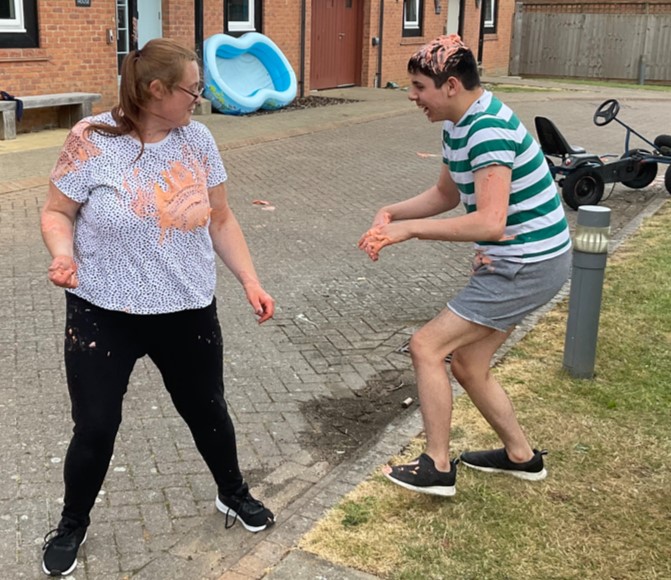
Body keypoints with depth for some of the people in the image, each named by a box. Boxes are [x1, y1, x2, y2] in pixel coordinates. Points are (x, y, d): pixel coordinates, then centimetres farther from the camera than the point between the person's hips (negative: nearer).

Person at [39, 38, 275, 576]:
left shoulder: (198, 138, -3)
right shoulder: (92, 140, -14)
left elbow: (221, 220, 5)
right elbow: (57, 213, -5)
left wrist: (251, 281, -1)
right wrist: (62, 253, -26)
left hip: (189, 311, 3)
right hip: (103, 313, -3)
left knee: (207, 411, 17)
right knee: (94, 428, 6)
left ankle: (234, 494, 44)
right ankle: (72, 525, 34)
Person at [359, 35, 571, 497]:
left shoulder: (489, 129, -25)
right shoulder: (459, 124, 6)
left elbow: (490, 222, -33)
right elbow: (447, 194, 18)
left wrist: (410, 229, -26)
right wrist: (390, 213, 2)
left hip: (528, 265, -10)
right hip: (515, 261, 10)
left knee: (427, 347, -7)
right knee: (468, 364, 16)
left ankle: (437, 468, 6)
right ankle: (521, 456, 33)